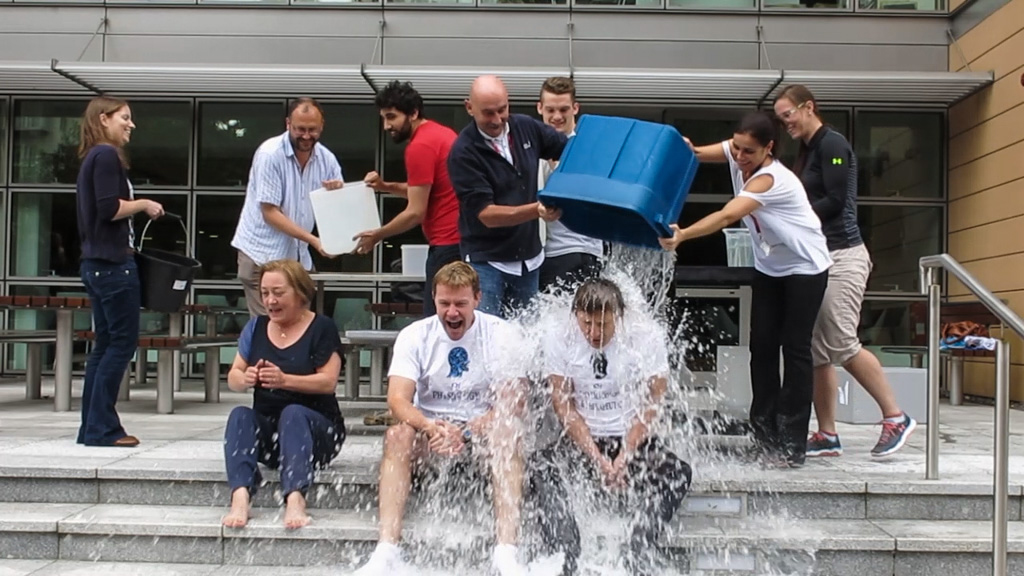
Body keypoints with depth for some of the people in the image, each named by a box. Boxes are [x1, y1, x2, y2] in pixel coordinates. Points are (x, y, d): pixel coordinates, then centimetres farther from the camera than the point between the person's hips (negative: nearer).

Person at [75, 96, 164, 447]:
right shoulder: (107, 155, -10)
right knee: (123, 342, -6)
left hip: (97, 263, 10)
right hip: (113, 263, -10)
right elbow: (109, 208, -19)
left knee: (106, 343, 11)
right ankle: (102, 428, -4)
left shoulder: (92, 158, 18)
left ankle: (92, 427, 13)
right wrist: (144, 204, -6)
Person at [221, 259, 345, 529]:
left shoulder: (322, 328, -2)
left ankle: (295, 497, -53)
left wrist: (285, 380, -28)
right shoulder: (256, 327, 12)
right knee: (240, 415, -26)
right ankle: (240, 496, -47)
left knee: (293, 413, -35)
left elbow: (328, 382, -13)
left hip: (316, 429, -4)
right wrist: (246, 378, -17)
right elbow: (233, 378, 7)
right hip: (266, 427, 4)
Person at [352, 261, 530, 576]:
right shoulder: (414, 335, -3)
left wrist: (466, 432, -29)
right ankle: (387, 551, -36)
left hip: (482, 432, -1)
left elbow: (512, 403, -14)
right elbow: (398, 399, -14)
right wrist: (431, 428, -35)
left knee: (507, 435, -33)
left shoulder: (501, 334, -6)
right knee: (398, 436, -30)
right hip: (430, 430, 1)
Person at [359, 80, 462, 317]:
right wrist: (386, 186, 14)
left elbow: (416, 213, -15)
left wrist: (376, 235, -3)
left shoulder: (420, 146, -15)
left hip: (448, 244, -10)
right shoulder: (441, 132, 14)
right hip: (460, 238, 10)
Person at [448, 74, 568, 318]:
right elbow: (487, 215, -19)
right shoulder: (463, 152, -15)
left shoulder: (525, 127, -1)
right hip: (486, 260, -5)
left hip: (529, 256, 5)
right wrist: (537, 210, -32)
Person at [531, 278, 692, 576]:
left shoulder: (647, 339, -8)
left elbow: (649, 407, -8)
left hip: (633, 439, 0)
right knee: (540, 468, -28)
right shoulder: (560, 342, -6)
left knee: (678, 474, -27)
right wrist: (598, 460, -19)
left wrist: (624, 457, -19)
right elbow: (565, 408, -8)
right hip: (581, 439, 0)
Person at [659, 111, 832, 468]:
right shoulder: (736, 154, -7)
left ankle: (793, 441, -1)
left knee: (795, 349, -6)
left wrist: (682, 235, -53)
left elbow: (728, 216, -41)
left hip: (805, 268, -7)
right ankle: (765, 429, 9)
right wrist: (683, 148, -39)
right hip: (768, 267, 7)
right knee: (761, 345, 1)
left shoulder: (770, 178, -29)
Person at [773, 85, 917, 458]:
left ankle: (896, 419, 3)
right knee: (817, 351, 5)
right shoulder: (807, 151, 19)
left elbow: (835, 200, -15)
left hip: (842, 256, -9)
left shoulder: (832, 144, -7)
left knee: (841, 344, -11)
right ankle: (827, 436, 8)